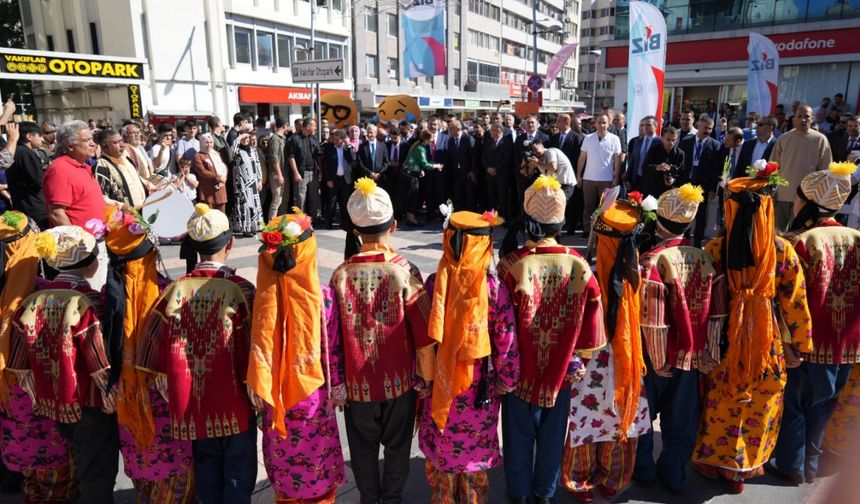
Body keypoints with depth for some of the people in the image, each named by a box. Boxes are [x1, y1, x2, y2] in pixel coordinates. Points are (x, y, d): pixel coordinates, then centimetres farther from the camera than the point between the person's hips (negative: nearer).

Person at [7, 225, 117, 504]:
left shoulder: (33, 301, -4)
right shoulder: (88, 302, -22)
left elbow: (20, 363, 1)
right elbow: (101, 365, -20)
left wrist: (38, 394, 14)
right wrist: (114, 403, -7)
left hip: (53, 404, 6)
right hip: (89, 404, -6)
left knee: (78, 464, 25)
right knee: (98, 472, 11)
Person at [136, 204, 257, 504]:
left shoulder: (175, 291, -8)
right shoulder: (241, 291, -17)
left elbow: (151, 346, -4)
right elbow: (252, 352, -14)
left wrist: (174, 387, 9)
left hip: (193, 405, 3)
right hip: (233, 404, -3)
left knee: (206, 469, 21)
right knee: (238, 473, 14)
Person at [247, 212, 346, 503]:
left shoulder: (263, 295, -14)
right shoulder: (322, 295, -18)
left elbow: (257, 348, -8)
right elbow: (332, 351, -10)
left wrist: (257, 390, 5)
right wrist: (337, 388, 3)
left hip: (273, 397, 2)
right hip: (314, 397, -1)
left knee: (284, 470, 20)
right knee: (317, 466, 18)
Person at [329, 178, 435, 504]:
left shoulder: (341, 275, -13)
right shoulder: (405, 272, -17)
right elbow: (424, 337, -13)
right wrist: (426, 379, 1)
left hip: (357, 383, 1)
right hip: (400, 382, -1)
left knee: (364, 448, 20)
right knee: (397, 446, 20)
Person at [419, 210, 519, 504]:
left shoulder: (434, 284, -14)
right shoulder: (494, 288, -18)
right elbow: (506, 343, -11)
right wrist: (506, 383, 4)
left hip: (438, 386, 1)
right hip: (479, 390, -1)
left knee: (440, 450, 21)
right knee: (476, 454, 19)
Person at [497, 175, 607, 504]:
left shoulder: (512, 264, -23)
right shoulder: (578, 265, -15)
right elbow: (591, 312, -6)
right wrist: (576, 352, 10)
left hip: (521, 366, -2)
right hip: (561, 367, 2)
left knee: (520, 432, 18)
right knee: (552, 432, 21)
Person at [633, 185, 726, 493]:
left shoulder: (652, 261, -21)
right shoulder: (704, 259, -5)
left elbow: (650, 318, -21)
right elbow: (715, 313, -1)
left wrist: (655, 358, -9)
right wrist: (707, 353, 6)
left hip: (655, 355, -4)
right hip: (691, 356, 5)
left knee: (642, 413, 16)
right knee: (681, 418, 18)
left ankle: (644, 468, 32)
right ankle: (674, 474, 33)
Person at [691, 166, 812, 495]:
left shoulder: (715, 249, -12)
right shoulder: (783, 251, -10)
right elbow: (795, 304, -5)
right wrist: (798, 346, 6)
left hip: (724, 338, -1)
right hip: (768, 342, 1)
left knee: (721, 402, 16)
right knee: (759, 407, 19)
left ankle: (715, 461, 33)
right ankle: (742, 467, 35)